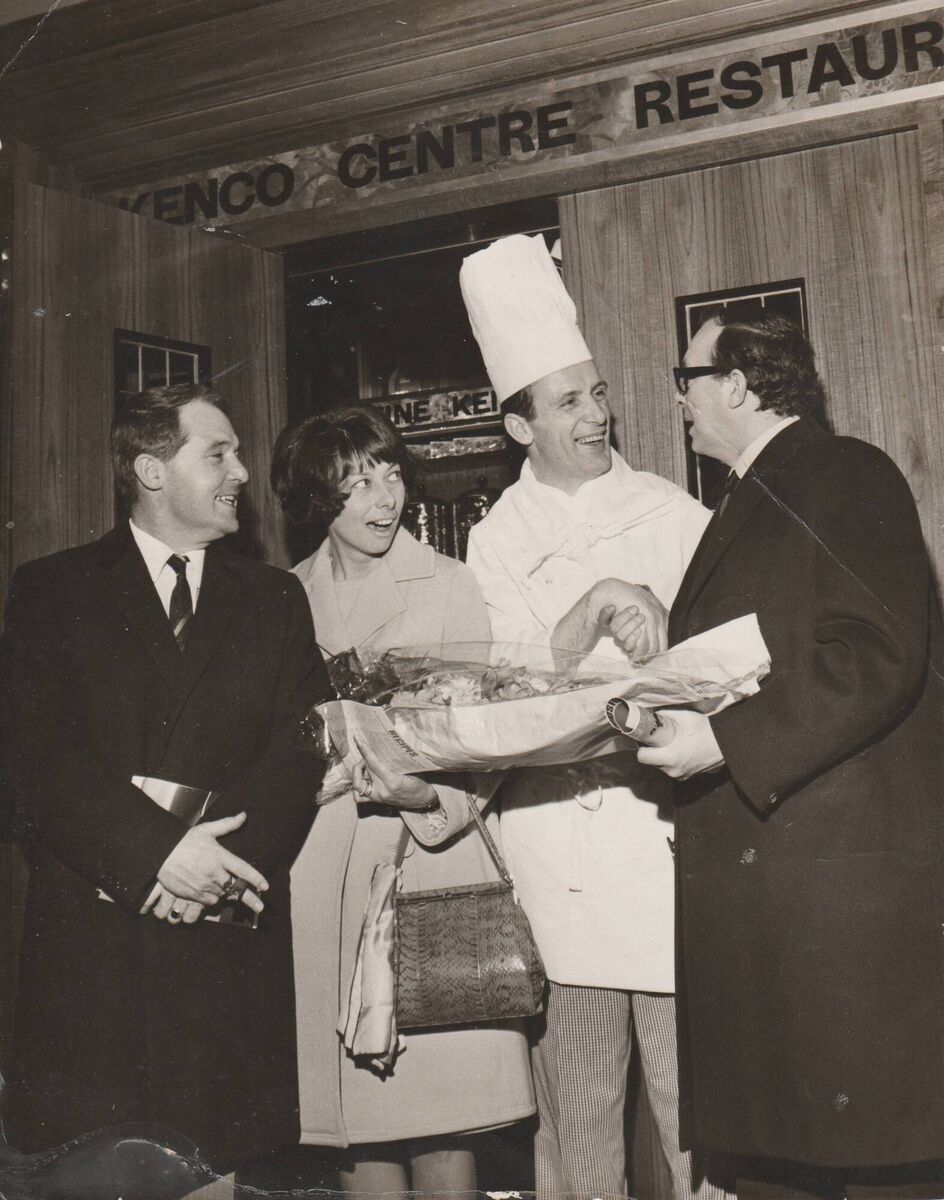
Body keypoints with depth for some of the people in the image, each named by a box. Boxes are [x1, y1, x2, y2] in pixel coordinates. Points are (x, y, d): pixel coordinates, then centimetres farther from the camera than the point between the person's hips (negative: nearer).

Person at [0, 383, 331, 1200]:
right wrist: (156, 847, -18)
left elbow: (301, 749, 2)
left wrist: (212, 855, -13)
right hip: (93, 936, -1)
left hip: (231, 937, 2)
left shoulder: (274, 599, 13)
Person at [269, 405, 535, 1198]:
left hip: (434, 850, -2)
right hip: (325, 859, 2)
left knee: (444, 1100, -1)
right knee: (355, 1097, 5)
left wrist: (434, 794, -16)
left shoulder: (449, 583, 6)